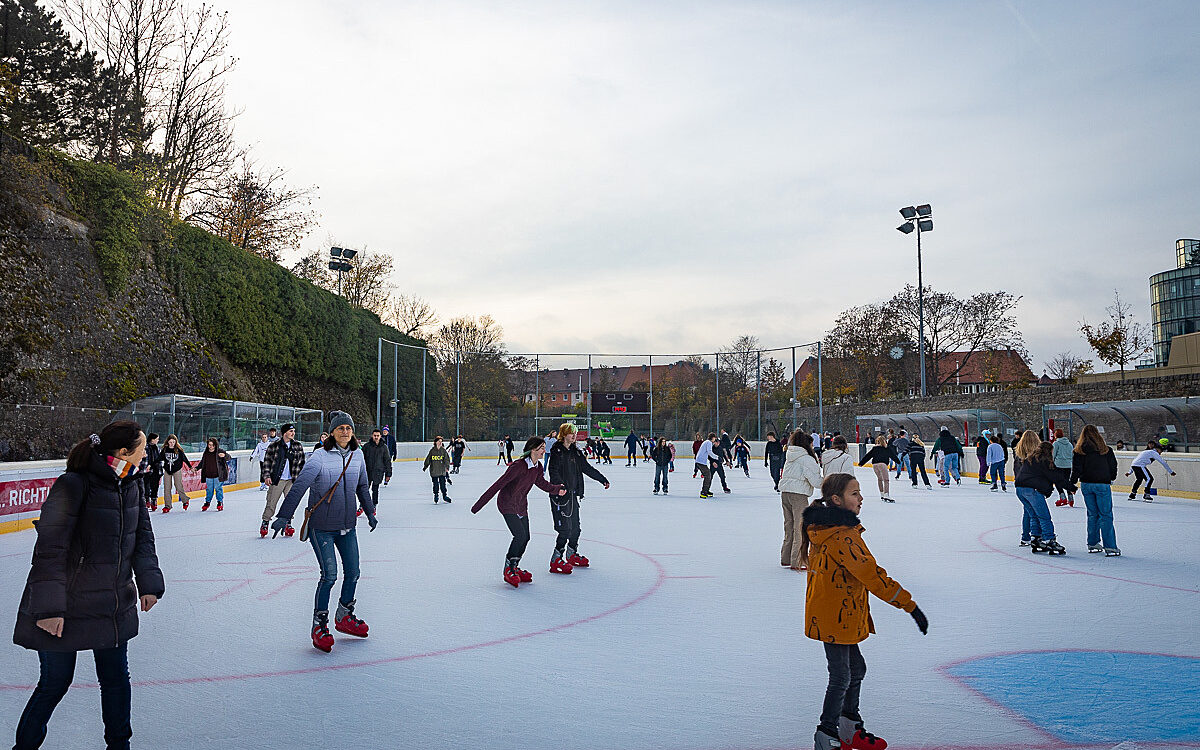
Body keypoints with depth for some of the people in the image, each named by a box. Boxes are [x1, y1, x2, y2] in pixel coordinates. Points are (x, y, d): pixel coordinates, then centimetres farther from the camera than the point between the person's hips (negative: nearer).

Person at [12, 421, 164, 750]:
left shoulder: (133, 484, 1)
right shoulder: (73, 485, -21)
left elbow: (143, 537, 10)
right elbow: (50, 549, -21)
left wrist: (148, 583, 5)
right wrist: (49, 607, -21)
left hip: (115, 606, 6)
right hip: (67, 606, -6)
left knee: (116, 678, 15)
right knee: (55, 683, 8)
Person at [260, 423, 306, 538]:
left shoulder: (298, 446, 7)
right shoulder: (274, 446, -2)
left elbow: (302, 462, 13)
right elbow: (266, 461, 2)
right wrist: (266, 476, -5)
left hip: (292, 480, 3)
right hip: (277, 479, -3)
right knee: (271, 503, -1)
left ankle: (287, 525, 15)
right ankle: (265, 523, 13)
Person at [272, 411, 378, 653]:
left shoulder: (357, 455, 3)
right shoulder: (320, 457, -15)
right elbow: (299, 486, -22)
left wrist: (370, 512, 23)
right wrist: (285, 515, -30)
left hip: (347, 525, 6)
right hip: (321, 526, -6)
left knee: (353, 573, 9)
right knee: (329, 574, -9)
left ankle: (344, 617, 31)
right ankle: (319, 625, 8)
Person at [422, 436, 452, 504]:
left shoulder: (443, 450, 2)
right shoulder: (432, 450, 0)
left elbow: (447, 459, 0)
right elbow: (428, 459, 7)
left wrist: (447, 467, -11)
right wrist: (425, 467, 9)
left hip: (442, 470, 1)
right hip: (434, 471, 0)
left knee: (443, 484, 1)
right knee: (435, 484, 4)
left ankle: (445, 496, 13)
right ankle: (436, 497, 17)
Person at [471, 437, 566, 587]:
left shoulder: (538, 467, -2)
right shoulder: (518, 466, -27)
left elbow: (542, 483, 16)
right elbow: (498, 484, -26)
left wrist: (557, 489, -1)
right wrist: (480, 504, -24)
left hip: (521, 505, 8)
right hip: (507, 504, -8)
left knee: (526, 537, 7)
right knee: (520, 535, -17)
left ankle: (514, 567, 26)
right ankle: (508, 570, 0)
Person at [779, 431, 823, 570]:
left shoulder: (790, 456, 14)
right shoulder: (807, 459, -12)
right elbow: (816, 481, -15)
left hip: (785, 493, 8)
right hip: (798, 495, -8)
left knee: (789, 526, 16)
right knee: (800, 528, -1)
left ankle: (786, 559, 23)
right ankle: (797, 562, 0)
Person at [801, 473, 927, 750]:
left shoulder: (823, 529, 5)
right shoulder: (843, 536, -25)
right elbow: (872, 575, -27)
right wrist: (910, 605, -26)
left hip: (828, 614, 10)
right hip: (835, 618, -10)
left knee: (855, 668, 21)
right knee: (841, 677, 3)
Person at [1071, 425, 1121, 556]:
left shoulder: (1078, 451, -1)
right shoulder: (1106, 450, -3)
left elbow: (1076, 470, -3)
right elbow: (1113, 466, 5)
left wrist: (1071, 483, 9)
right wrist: (1112, 478, 24)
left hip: (1085, 485, 2)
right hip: (1102, 485, -2)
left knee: (1092, 514, 14)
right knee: (1106, 515, 0)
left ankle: (1093, 543, 19)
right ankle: (1109, 547, -3)